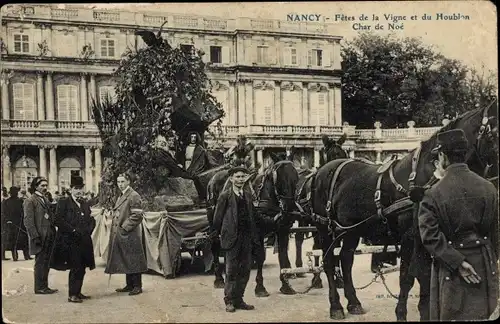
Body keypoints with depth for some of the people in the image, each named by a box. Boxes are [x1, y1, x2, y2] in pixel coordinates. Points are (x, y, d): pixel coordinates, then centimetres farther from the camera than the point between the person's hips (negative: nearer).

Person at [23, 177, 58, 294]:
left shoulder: (45, 200, 18)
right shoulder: (30, 201, -8)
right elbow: (28, 221, -13)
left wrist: (53, 234, 12)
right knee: (40, 263, -1)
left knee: (46, 263, 11)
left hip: (49, 237, 8)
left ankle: (44, 286, 18)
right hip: (40, 238, -8)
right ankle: (39, 288, 6)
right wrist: (35, 237, -18)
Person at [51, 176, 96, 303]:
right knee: (75, 268, -7)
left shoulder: (85, 204, 17)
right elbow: (58, 220, -13)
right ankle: (72, 294, 1)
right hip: (70, 241, -6)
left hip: (84, 241, 6)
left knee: (81, 268, 9)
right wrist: (74, 230, -16)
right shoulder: (63, 203, -3)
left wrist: (87, 230, 0)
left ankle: (77, 292, 20)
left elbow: (91, 220, 19)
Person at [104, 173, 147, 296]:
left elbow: (137, 216, -17)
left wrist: (125, 227, -17)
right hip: (120, 235, 9)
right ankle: (129, 285, 22)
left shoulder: (134, 196, -12)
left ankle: (137, 286, 3)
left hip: (130, 235, -9)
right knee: (125, 261, 14)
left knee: (133, 261, -3)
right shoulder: (121, 197, 17)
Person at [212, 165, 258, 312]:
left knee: (245, 270, 8)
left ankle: (238, 299, 18)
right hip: (232, 237, -5)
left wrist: (253, 234, 9)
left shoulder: (248, 195, 12)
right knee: (231, 270, 0)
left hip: (247, 237, 5)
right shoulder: (225, 196, -4)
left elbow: (252, 216, 14)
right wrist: (216, 233, -1)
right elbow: (218, 217, -2)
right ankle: (229, 300, 10)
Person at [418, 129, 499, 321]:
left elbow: (430, 236, -19)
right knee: (480, 315, 15)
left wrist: (457, 262, -15)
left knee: (451, 315, 9)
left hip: (450, 270, -3)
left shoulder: (434, 194, -13)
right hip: (484, 266, 3)